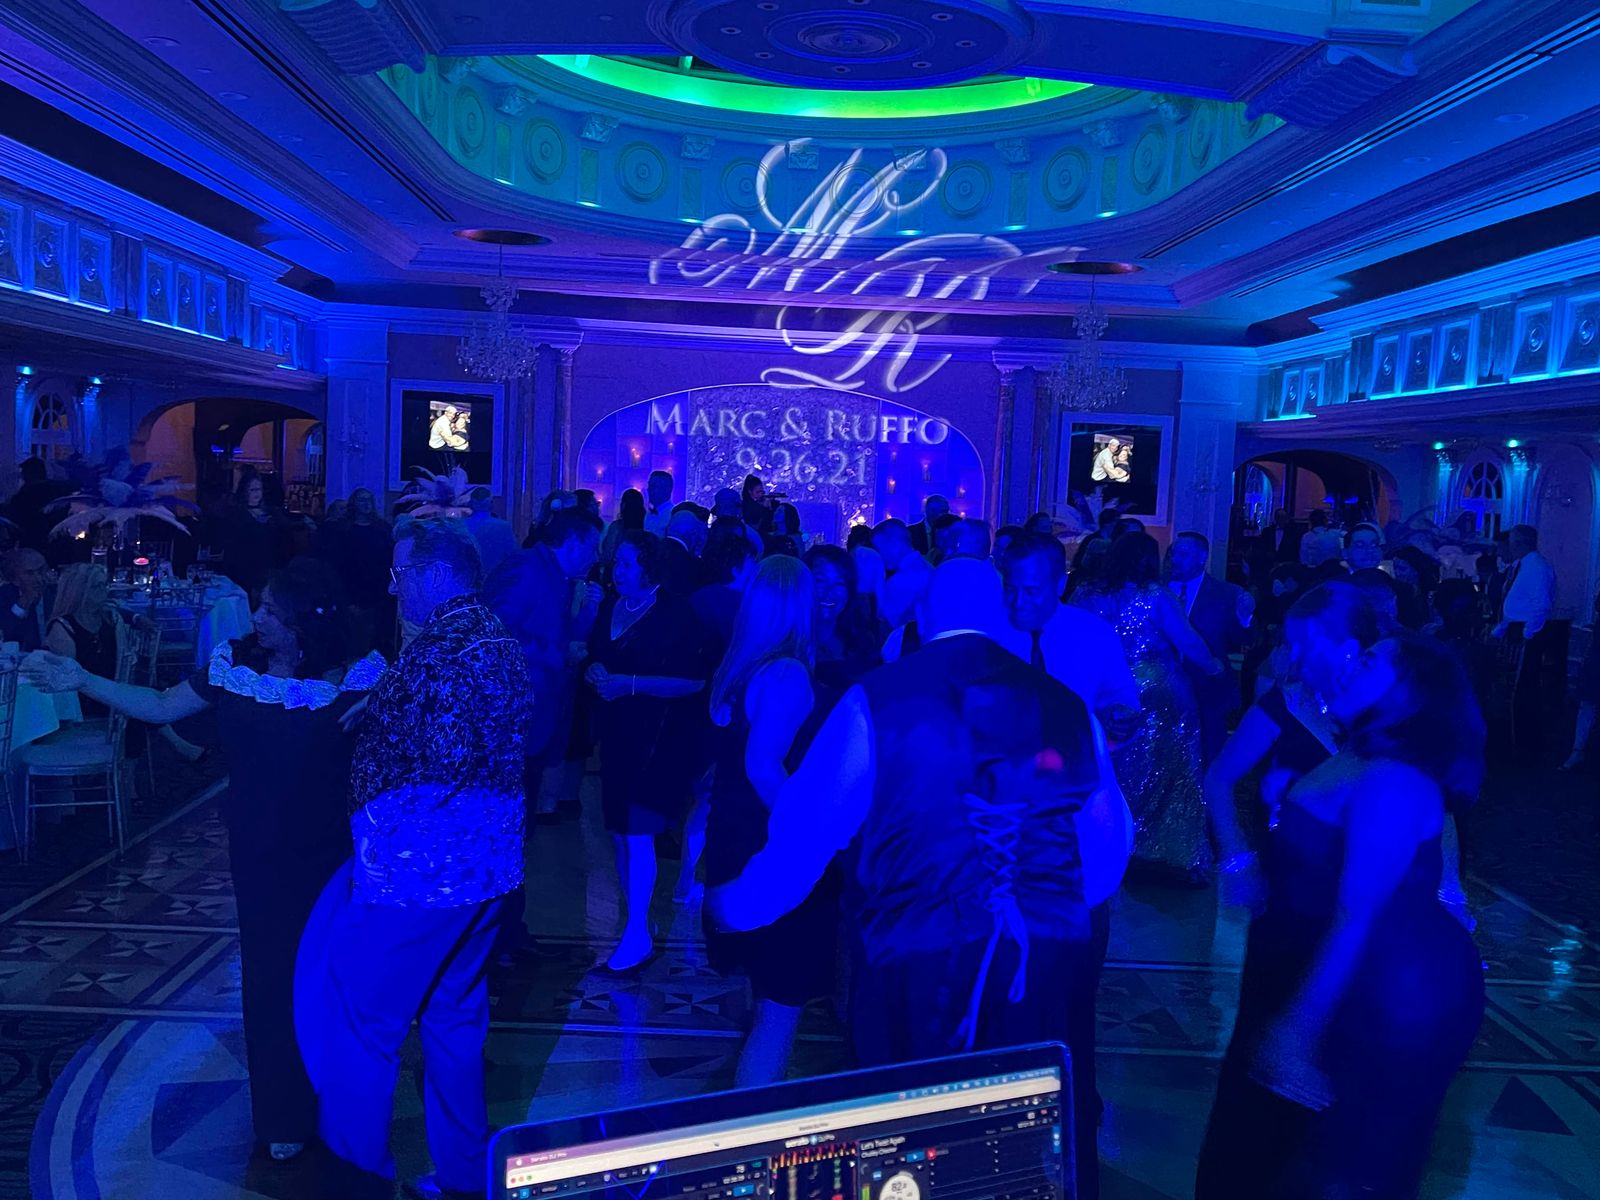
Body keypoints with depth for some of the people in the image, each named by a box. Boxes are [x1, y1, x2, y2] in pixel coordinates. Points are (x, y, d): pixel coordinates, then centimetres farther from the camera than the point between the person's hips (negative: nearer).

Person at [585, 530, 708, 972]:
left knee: (637, 833, -9)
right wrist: (594, 672, -3)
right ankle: (633, 919, 26)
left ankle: (638, 933, 3)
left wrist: (631, 683, -21)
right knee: (619, 832, 10)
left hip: (658, 737, -6)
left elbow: (695, 681, -17)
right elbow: (595, 658, 21)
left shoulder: (675, 613, -11)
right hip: (617, 733, 6)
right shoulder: (610, 607, 8)